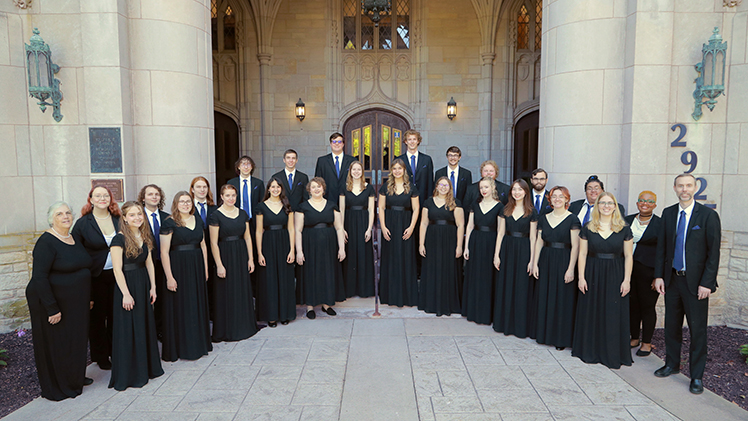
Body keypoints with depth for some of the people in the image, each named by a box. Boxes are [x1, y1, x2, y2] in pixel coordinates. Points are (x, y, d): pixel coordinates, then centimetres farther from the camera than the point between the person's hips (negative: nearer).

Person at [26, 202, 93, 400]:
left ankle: (75, 378, 35)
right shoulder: (46, 242, -16)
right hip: (54, 303, -7)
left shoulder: (75, 239, 8)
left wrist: (88, 298, 15)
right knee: (55, 344, 5)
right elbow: (39, 278, -21)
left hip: (76, 303, 8)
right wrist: (52, 308, -23)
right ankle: (57, 388, 21)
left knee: (76, 339, 17)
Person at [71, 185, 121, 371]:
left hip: (117, 275, 3)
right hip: (95, 277, -2)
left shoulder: (118, 220, 3)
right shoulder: (83, 223, -6)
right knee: (97, 316, 8)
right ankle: (100, 356, 23)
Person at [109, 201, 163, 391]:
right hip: (127, 285, -7)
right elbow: (117, 269, -16)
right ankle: (128, 375, 14)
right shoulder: (119, 239, -14)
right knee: (128, 330, 1)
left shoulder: (145, 236, 7)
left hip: (143, 285, 7)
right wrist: (126, 294, -19)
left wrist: (153, 287, 7)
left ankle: (147, 368, 29)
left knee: (145, 327, 15)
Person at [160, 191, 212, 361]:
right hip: (178, 267, -5)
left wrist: (205, 269, 9)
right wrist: (169, 277, -16)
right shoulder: (169, 223, -8)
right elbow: (164, 252, -12)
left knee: (198, 306, 13)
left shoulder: (198, 220, 9)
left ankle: (198, 344, 27)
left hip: (196, 267, 6)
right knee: (179, 307, 2)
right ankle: (178, 348, 14)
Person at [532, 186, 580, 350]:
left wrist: (571, 269, -16)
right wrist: (535, 263, 3)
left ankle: (561, 338, 11)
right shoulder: (543, 218, 9)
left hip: (564, 262, -5)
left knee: (562, 299, 1)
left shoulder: (572, 219, -6)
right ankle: (545, 333, 21)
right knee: (544, 298, 9)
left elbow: (575, 246, -10)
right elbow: (539, 242, 9)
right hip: (545, 262, 5)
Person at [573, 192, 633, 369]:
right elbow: (582, 254, 2)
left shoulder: (624, 229, 1)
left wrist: (627, 280, -6)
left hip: (615, 276, -1)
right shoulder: (588, 228, 2)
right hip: (592, 275, 1)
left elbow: (628, 256, 0)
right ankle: (590, 351, 21)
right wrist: (581, 277, -5)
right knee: (591, 312, 8)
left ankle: (613, 354, 16)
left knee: (614, 315, 3)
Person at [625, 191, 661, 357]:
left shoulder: (661, 224, -4)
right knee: (632, 304, 10)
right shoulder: (627, 220, 9)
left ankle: (647, 343, 17)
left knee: (647, 306, 4)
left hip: (648, 272, -4)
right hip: (628, 270, 4)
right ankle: (634, 338, 25)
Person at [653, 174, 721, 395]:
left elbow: (714, 252, -8)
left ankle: (697, 376, 15)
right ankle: (672, 364, 31)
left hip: (695, 282, -4)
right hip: (672, 279, 4)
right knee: (672, 325, 14)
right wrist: (659, 275, 3)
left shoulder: (708, 215, -7)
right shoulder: (668, 213, 6)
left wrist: (706, 283, -13)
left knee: (698, 329, 3)